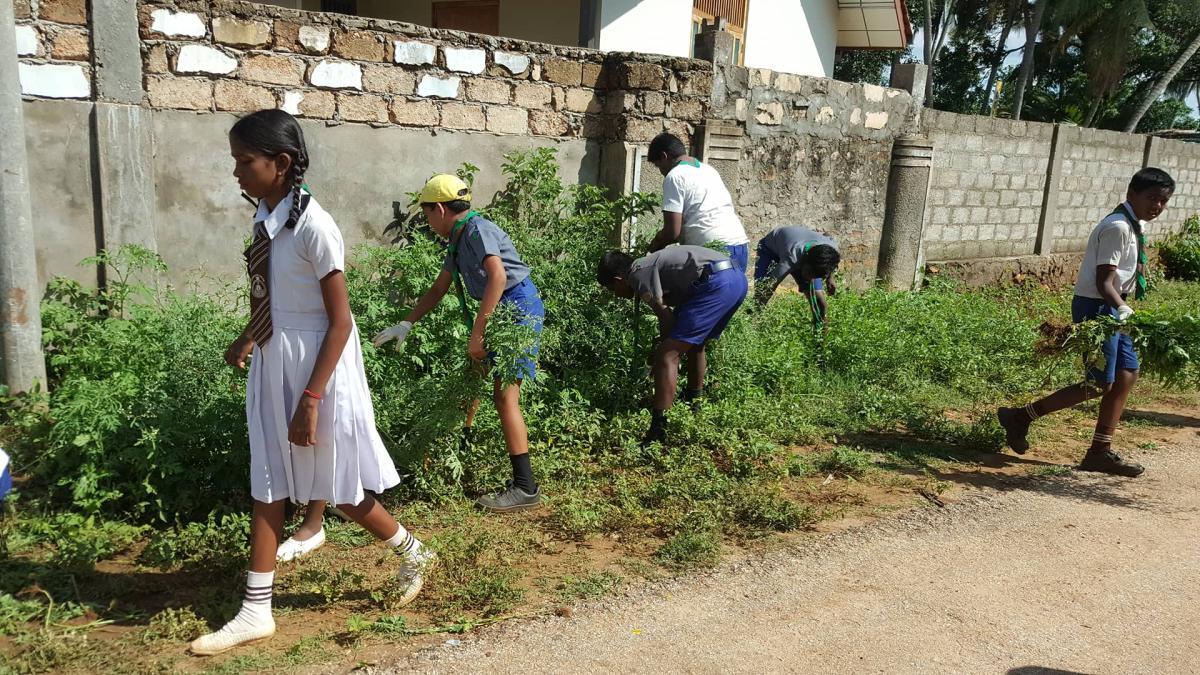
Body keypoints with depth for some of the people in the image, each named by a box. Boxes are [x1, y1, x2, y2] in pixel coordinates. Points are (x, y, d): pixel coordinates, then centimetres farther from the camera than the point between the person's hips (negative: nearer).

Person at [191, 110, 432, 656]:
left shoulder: (313, 227, -21)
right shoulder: (266, 220, 1)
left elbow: (340, 321, -20)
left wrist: (311, 398, -21)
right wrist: (247, 338, 18)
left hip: (316, 368, -7)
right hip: (271, 368, 8)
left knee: (338, 488, 7)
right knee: (267, 485, 11)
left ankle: (411, 553, 34)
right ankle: (256, 612, 23)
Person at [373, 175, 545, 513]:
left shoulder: (477, 229, -14)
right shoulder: (458, 241, 16)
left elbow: (498, 276, -28)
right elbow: (438, 289, 23)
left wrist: (476, 333, -27)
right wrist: (404, 325, 20)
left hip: (518, 306, -10)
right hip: (501, 311, 10)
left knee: (505, 395, -12)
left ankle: (525, 488, -8)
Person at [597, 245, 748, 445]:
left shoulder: (637, 274, 2)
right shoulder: (650, 266, 29)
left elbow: (665, 315, -1)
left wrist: (666, 345, 14)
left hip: (716, 283, -10)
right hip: (737, 277, 10)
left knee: (666, 355, -8)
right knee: (695, 345, 29)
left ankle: (657, 434, -12)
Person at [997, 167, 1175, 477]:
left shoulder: (1136, 226, 12)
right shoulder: (1117, 227, -18)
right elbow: (1103, 282, -22)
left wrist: (1122, 308, 21)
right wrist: (1123, 308, -35)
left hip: (1112, 308, 10)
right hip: (1096, 307, -10)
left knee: (1127, 375, 7)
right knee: (1100, 384, -9)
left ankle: (1100, 451, 13)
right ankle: (1021, 416, -2)